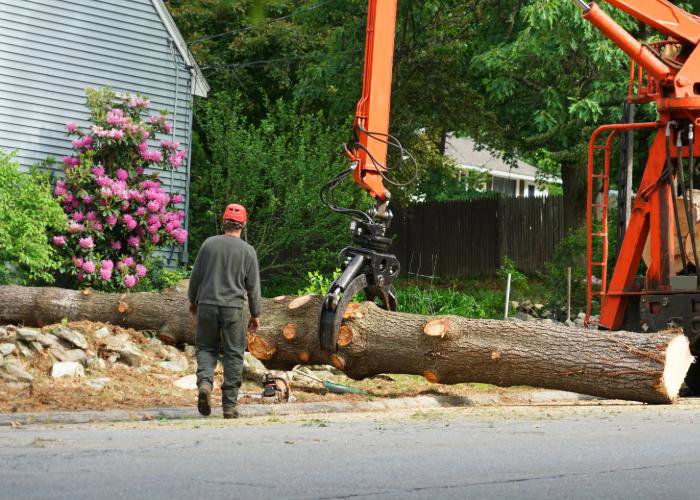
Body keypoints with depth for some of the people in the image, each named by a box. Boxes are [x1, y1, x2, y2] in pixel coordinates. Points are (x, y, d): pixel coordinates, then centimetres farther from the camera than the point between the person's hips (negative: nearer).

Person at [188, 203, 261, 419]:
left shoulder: (209, 244, 0)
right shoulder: (247, 251, -2)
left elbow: (195, 275, 7)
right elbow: (253, 286, 2)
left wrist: (193, 300, 22)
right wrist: (255, 314, 11)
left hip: (207, 305, 1)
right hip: (233, 308, -1)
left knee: (206, 348, 13)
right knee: (233, 355, 5)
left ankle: (205, 382, -14)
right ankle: (230, 404, 4)